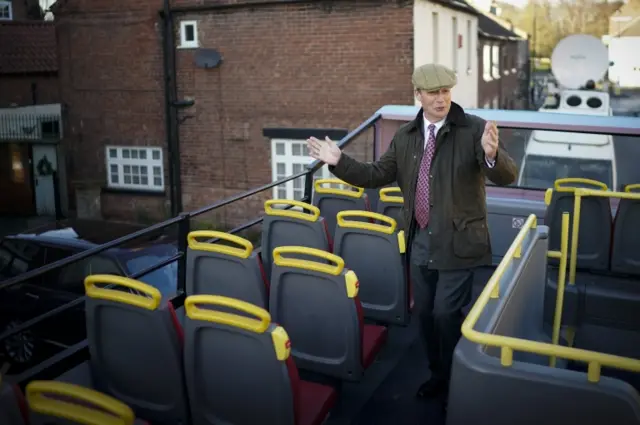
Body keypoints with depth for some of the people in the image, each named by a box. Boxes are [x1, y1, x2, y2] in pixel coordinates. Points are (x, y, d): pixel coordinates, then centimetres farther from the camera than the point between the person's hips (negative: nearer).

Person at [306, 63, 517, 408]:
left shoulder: (474, 129, -11)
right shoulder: (405, 136, 4)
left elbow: (507, 176, -20)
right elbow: (377, 175, 8)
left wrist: (491, 154, -42)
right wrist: (339, 161, -3)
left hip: (458, 244, -5)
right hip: (421, 244, 5)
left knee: (446, 315, -2)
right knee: (424, 314, 16)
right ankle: (438, 374, 38)